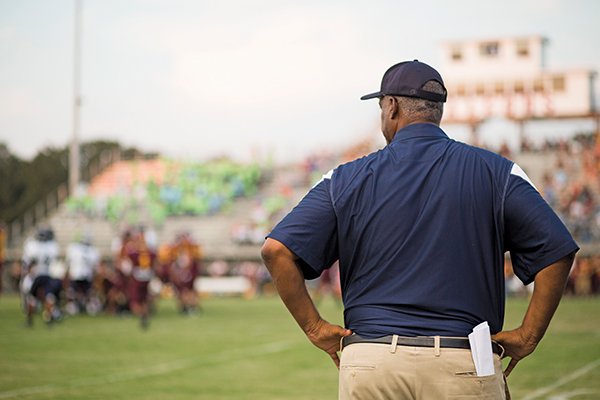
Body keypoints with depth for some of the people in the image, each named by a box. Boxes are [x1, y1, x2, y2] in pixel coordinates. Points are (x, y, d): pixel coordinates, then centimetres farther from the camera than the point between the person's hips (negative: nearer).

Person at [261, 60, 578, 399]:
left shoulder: (348, 179, 6)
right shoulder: (495, 172, 5)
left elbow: (277, 250, -2)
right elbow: (557, 250, -2)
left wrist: (315, 327, 3)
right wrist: (528, 336, 3)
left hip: (368, 366, 1)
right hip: (465, 368, -1)